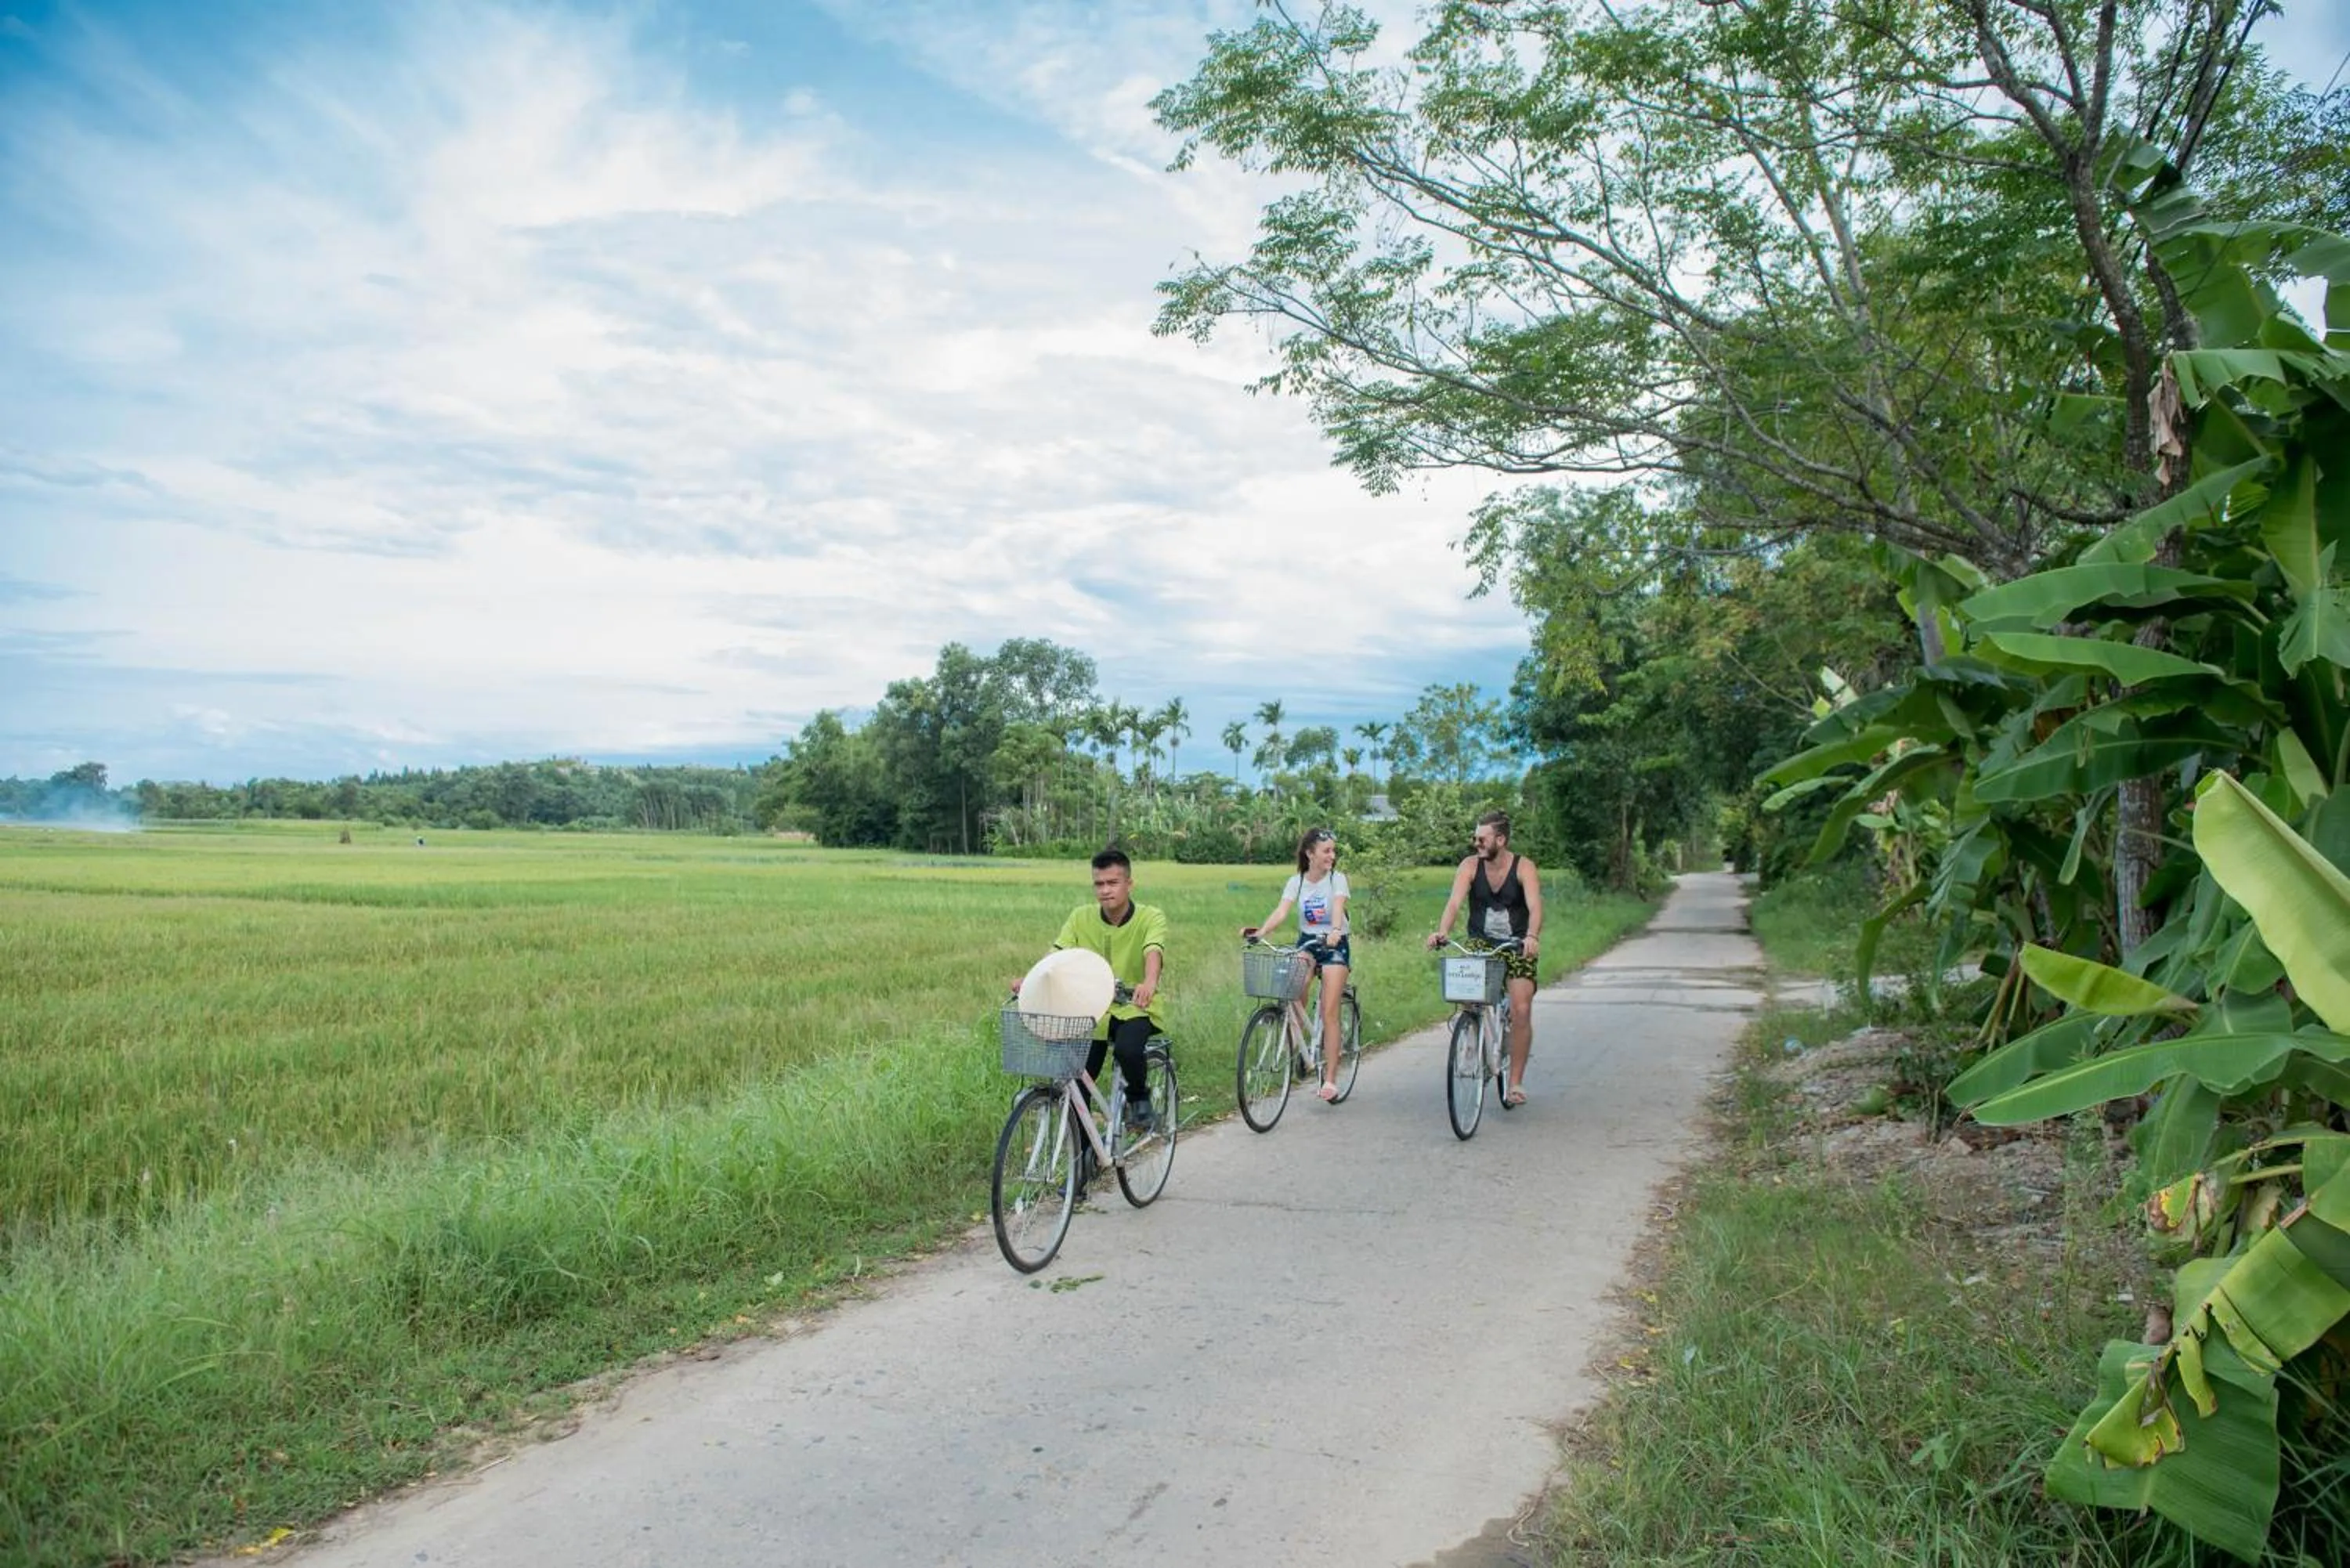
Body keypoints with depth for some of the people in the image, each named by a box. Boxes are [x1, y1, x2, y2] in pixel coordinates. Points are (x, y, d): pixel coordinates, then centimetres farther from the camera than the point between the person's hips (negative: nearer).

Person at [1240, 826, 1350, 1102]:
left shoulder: (1337, 879, -6)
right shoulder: (1296, 882, 0)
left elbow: (1338, 907, -25)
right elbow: (1281, 911, -14)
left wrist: (1335, 930, -47)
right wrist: (1259, 931, -33)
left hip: (1334, 945, -2)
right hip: (1306, 942, 2)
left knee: (1329, 1012, -10)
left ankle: (1330, 1079, -7)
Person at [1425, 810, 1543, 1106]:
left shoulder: (1524, 867, -11)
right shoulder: (1470, 866, -5)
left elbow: (1534, 906, -26)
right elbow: (1454, 901, -19)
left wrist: (1532, 937, -46)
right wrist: (1442, 931, -38)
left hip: (1517, 945, -2)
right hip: (1480, 942, 2)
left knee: (1521, 1010, -12)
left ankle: (1515, 1083, 0)